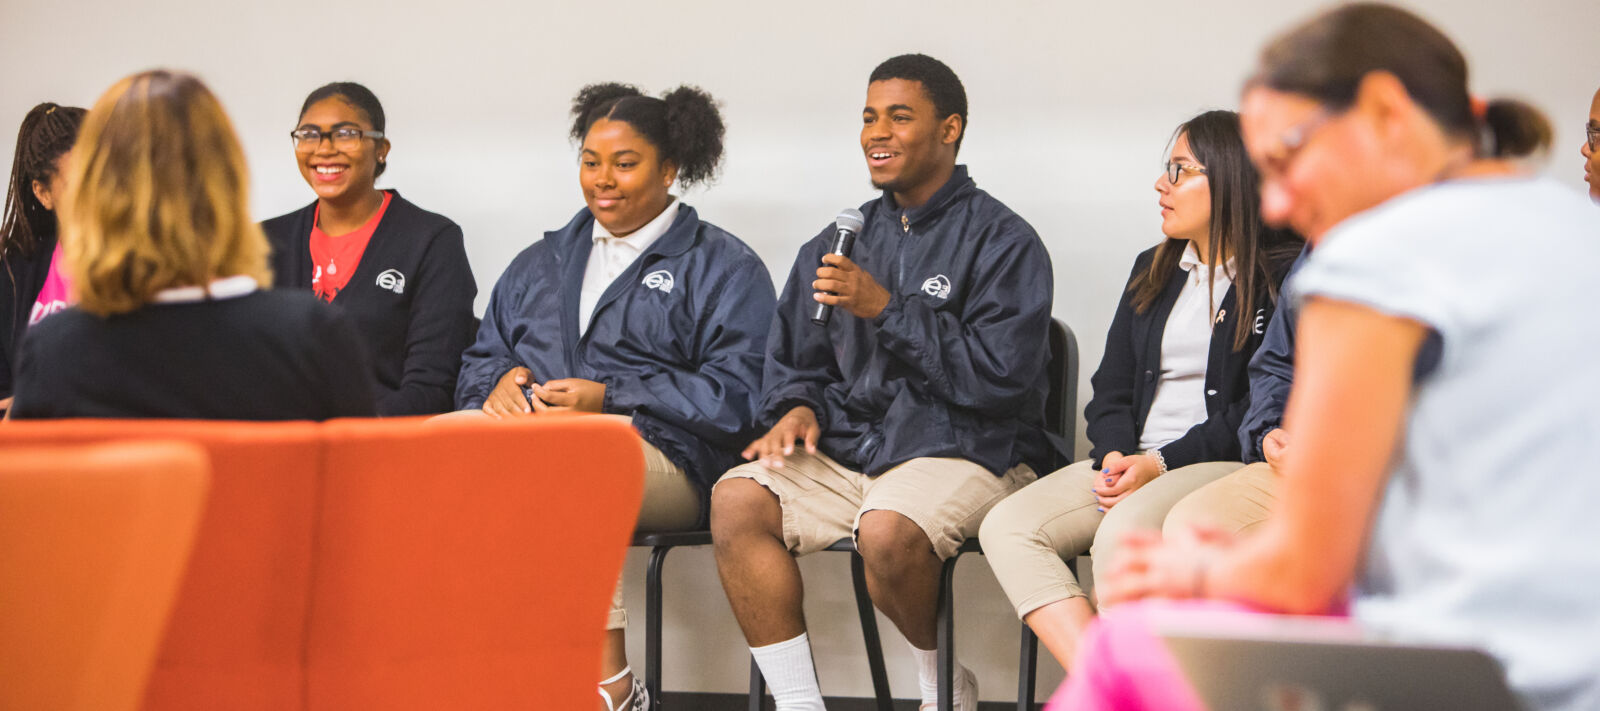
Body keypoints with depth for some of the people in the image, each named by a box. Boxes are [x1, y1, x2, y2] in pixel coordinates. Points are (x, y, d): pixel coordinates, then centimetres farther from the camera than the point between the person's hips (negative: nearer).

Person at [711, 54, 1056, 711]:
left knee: (887, 531, -36)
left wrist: (887, 309, -15)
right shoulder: (838, 242, 19)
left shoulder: (1003, 241, -1)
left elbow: (1000, 377, -12)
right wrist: (799, 408, 0)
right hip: (849, 450, 6)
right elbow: (794, 361, 24)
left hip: (965, 449, -6)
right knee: (736, 500, -20)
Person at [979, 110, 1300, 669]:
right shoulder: (1153, 271, 23)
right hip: (1134, 461, 7)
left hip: (1227, 462, -7)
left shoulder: (1281, 278, -2)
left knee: (1122, 534, -36)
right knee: (1008, 526, -17)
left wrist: (1159, 464, -14)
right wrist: (1116, 455, -3)